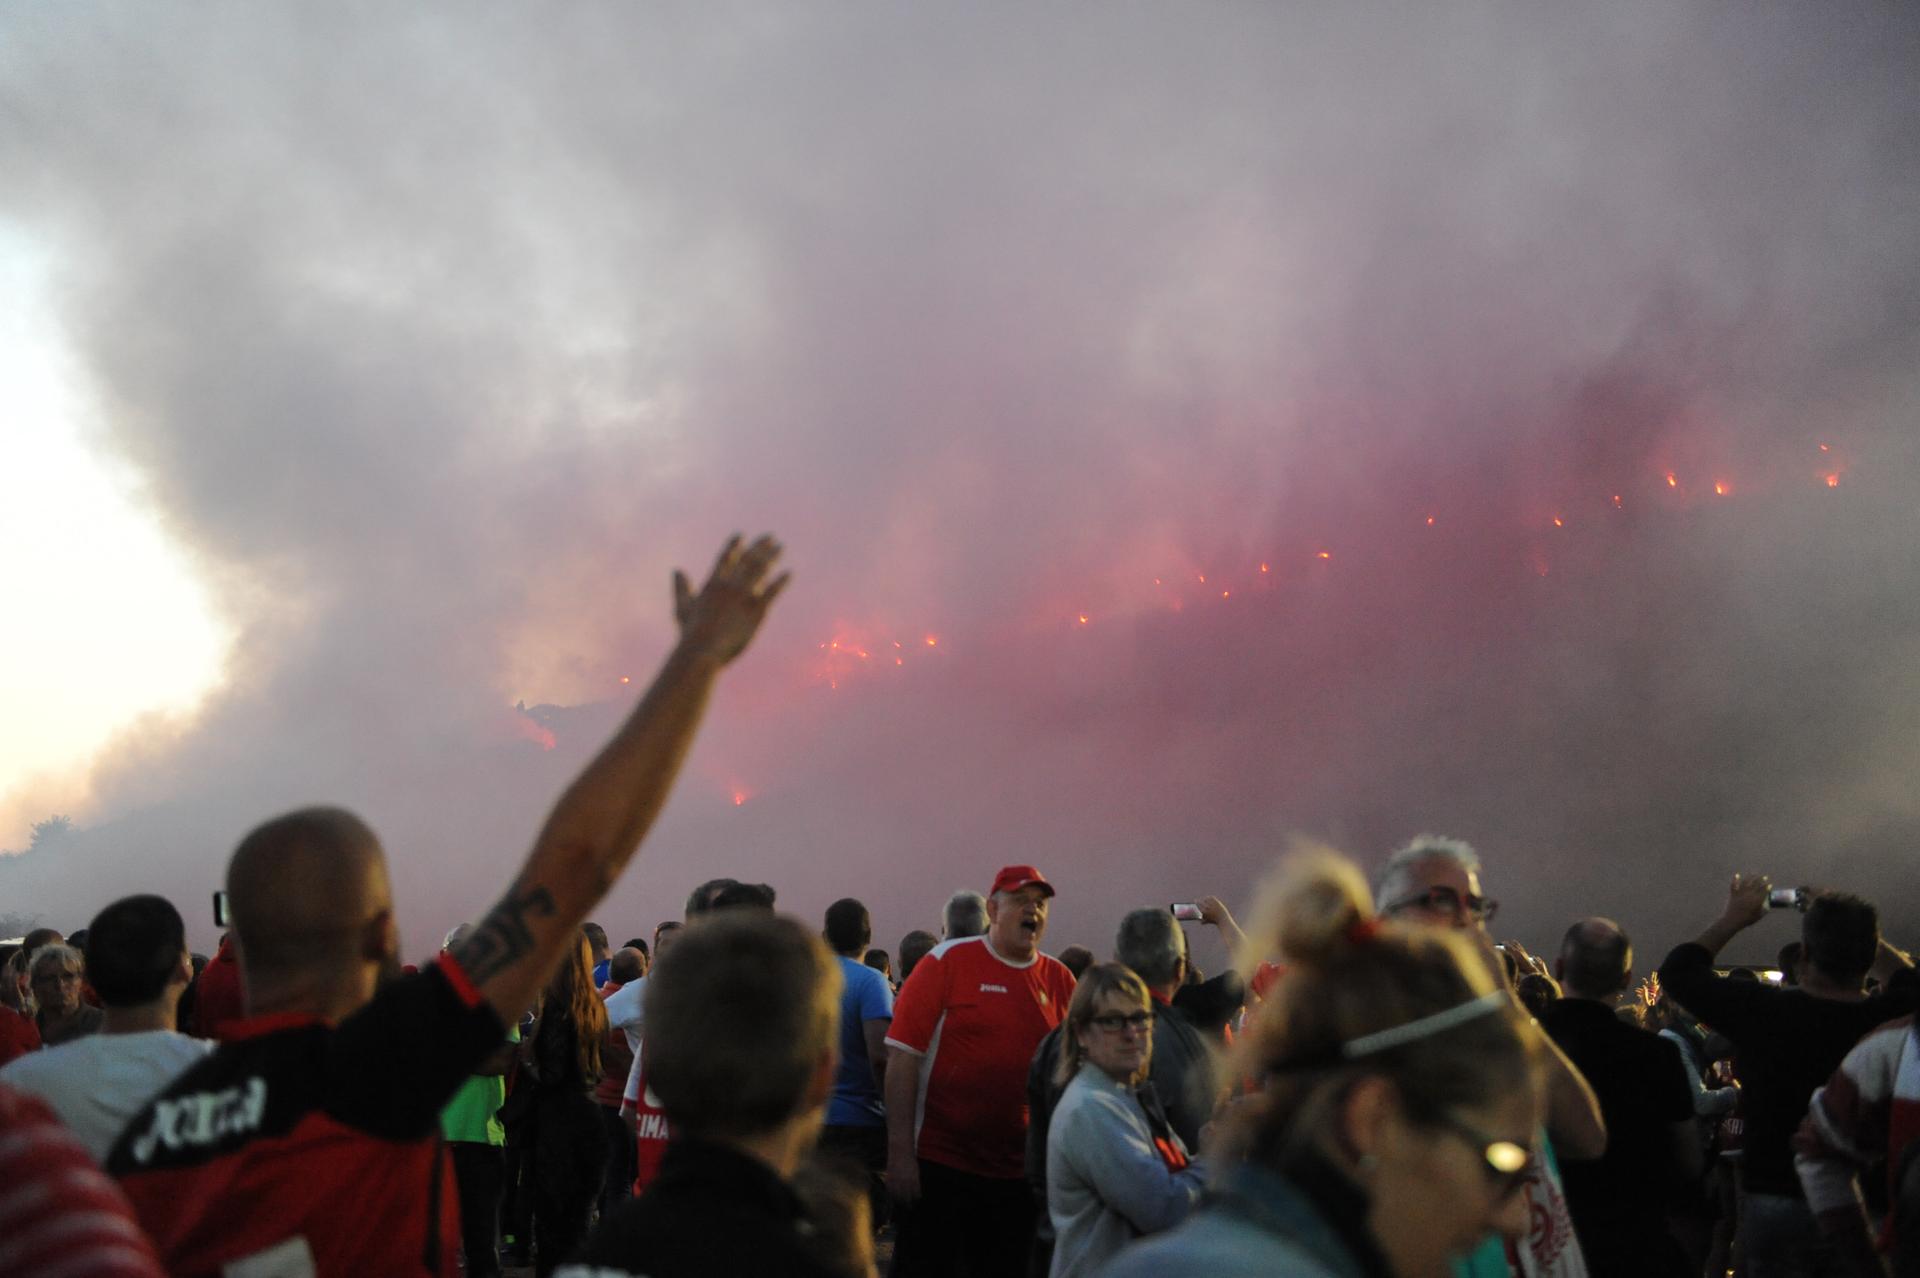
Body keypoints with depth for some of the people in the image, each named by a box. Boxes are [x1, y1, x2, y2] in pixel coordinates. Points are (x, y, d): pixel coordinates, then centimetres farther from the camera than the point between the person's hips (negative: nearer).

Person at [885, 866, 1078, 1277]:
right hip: (940, 1166, -4)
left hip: (1021, 1172, 4)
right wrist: (900, 1151, -13)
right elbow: (903, 1056, -9)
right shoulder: (948, 961, -6)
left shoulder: (1060, 980, 5)